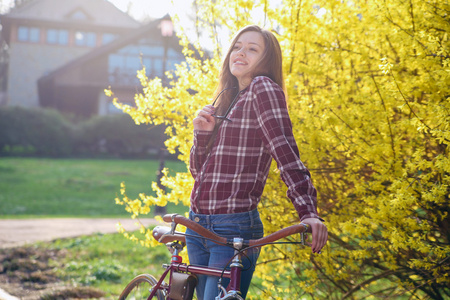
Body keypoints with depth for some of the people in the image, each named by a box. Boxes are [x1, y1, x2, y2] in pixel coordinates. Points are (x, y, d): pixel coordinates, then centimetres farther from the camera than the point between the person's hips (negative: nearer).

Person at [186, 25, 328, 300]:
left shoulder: (263, 88, -7)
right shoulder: (225, 101, 16)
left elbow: (286, 151, -21)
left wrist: (308, 212, -32)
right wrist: (203, 134, -4)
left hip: (235, 229, -8)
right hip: (198, 227, 8)